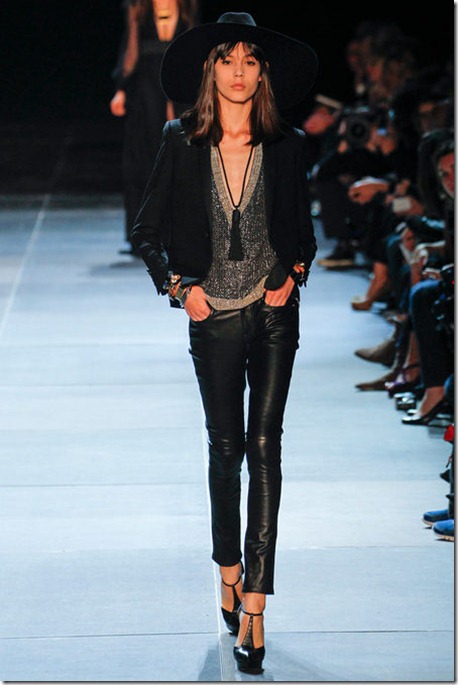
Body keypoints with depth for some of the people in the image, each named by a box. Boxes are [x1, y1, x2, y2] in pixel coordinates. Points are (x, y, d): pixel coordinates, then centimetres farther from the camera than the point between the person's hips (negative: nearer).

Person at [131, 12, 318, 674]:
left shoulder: (287, 146, 1)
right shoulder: (183, 144, 0)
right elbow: (147, 232, 7)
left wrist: (294, 275, -4)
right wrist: (179, 286, -3)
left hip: (274, 314, -1)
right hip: (214, 315, 1)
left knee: (263, 447, -7)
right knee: (225, 447, 10)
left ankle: (253, 602, -9)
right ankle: (229, 571, 28)